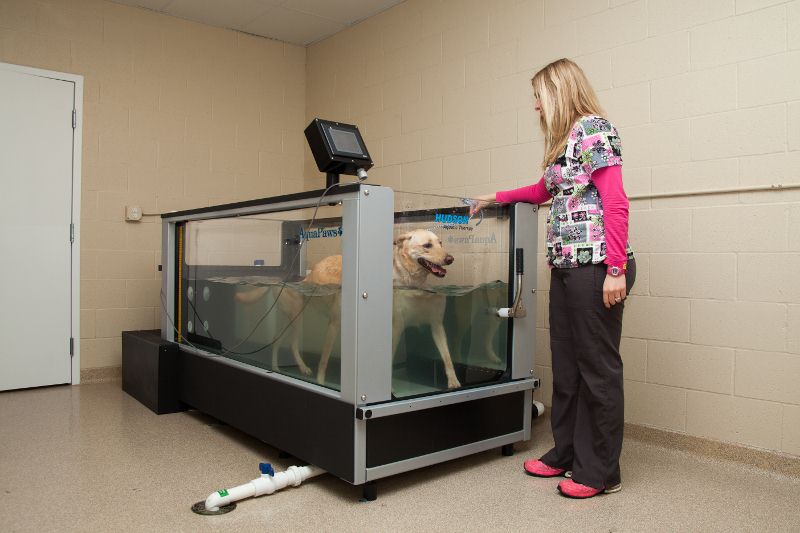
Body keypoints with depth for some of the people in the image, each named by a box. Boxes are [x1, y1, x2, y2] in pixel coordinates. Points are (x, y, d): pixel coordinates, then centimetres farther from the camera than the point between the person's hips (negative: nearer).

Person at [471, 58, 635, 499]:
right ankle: (566, 455, 25)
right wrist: (496, 198, 39)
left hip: (595, 265, -9)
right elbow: (544, 190, 37)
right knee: (565, 364, 12)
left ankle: (600, 472, 12)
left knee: (597, 367, -1)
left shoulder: (595, 129, -6)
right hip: (565, 265, 9)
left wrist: (616, 269, -19)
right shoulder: (564, 141, 20)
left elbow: (616, 203, -14)